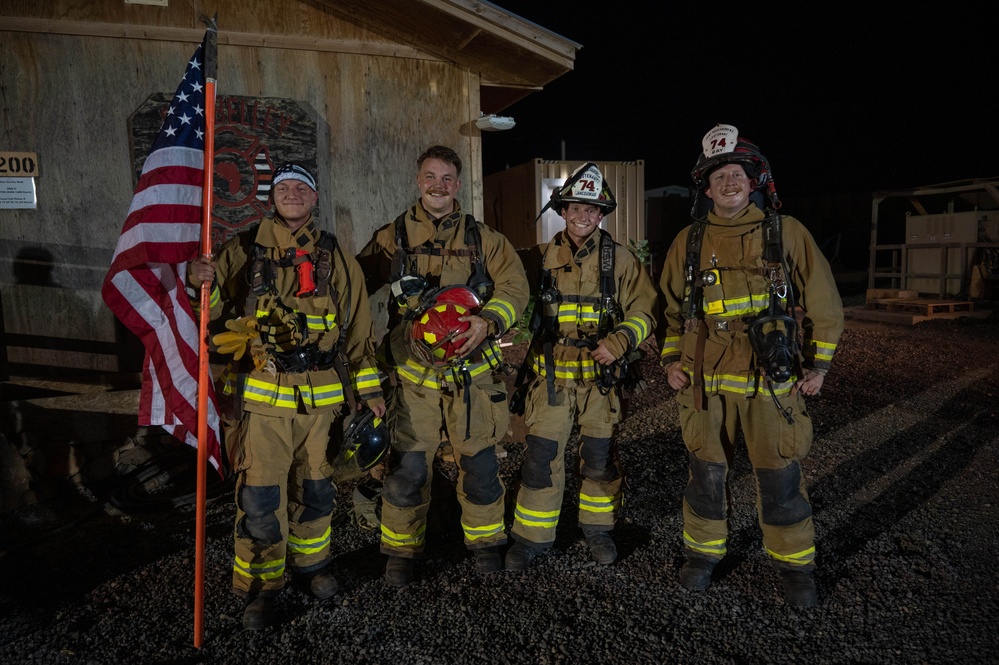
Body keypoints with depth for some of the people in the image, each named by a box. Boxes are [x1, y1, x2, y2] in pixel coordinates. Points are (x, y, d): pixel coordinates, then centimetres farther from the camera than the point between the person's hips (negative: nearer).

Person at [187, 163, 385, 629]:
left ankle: (310, 562, 39)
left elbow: (358, 329, 10)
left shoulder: (337, 260, 7)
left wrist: (369, 389, 8)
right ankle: (261, 586, 20)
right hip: (263, 397, -2)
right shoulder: (244, 250, 3)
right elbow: (212, 305, 4)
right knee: (259, 498, -1)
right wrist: (198, 281, -19)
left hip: (323, 399, 2)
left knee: (315, 490, 16)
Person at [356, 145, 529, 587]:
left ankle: (485, 541, 32)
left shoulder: (482, 239, 8)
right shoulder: (393, 238, 7)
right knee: (407, 468, 3)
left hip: (471, 373, 1)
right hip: (414, 376, -1)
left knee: (479, 463, 9)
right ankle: (402, 551, 25)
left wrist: (488, 322, -17)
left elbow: (514, 286, 1)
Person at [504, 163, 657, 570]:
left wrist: (619, 342, -14)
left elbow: (644, 310, 2)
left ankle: (598, 527, 32)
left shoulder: (620, 260, 2)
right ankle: (532, 536, 17)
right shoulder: (541, 258, 5)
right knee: (541, 455, 1)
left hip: (600, 376, 0)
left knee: (600, 455, 11)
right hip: (551, 374, 0)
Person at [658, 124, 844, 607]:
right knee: (706, 473, 10)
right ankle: (703, 553, 30)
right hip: (705, 381, 2)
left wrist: (818, 365, 4)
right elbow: (671, 307, 15)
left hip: (772, 381, -1)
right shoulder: (689, 242, 7)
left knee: (780, 477, 6)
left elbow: (823, 303, 7)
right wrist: (671, 361, 6)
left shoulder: (787, 233, 2)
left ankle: (794, 565, 27)